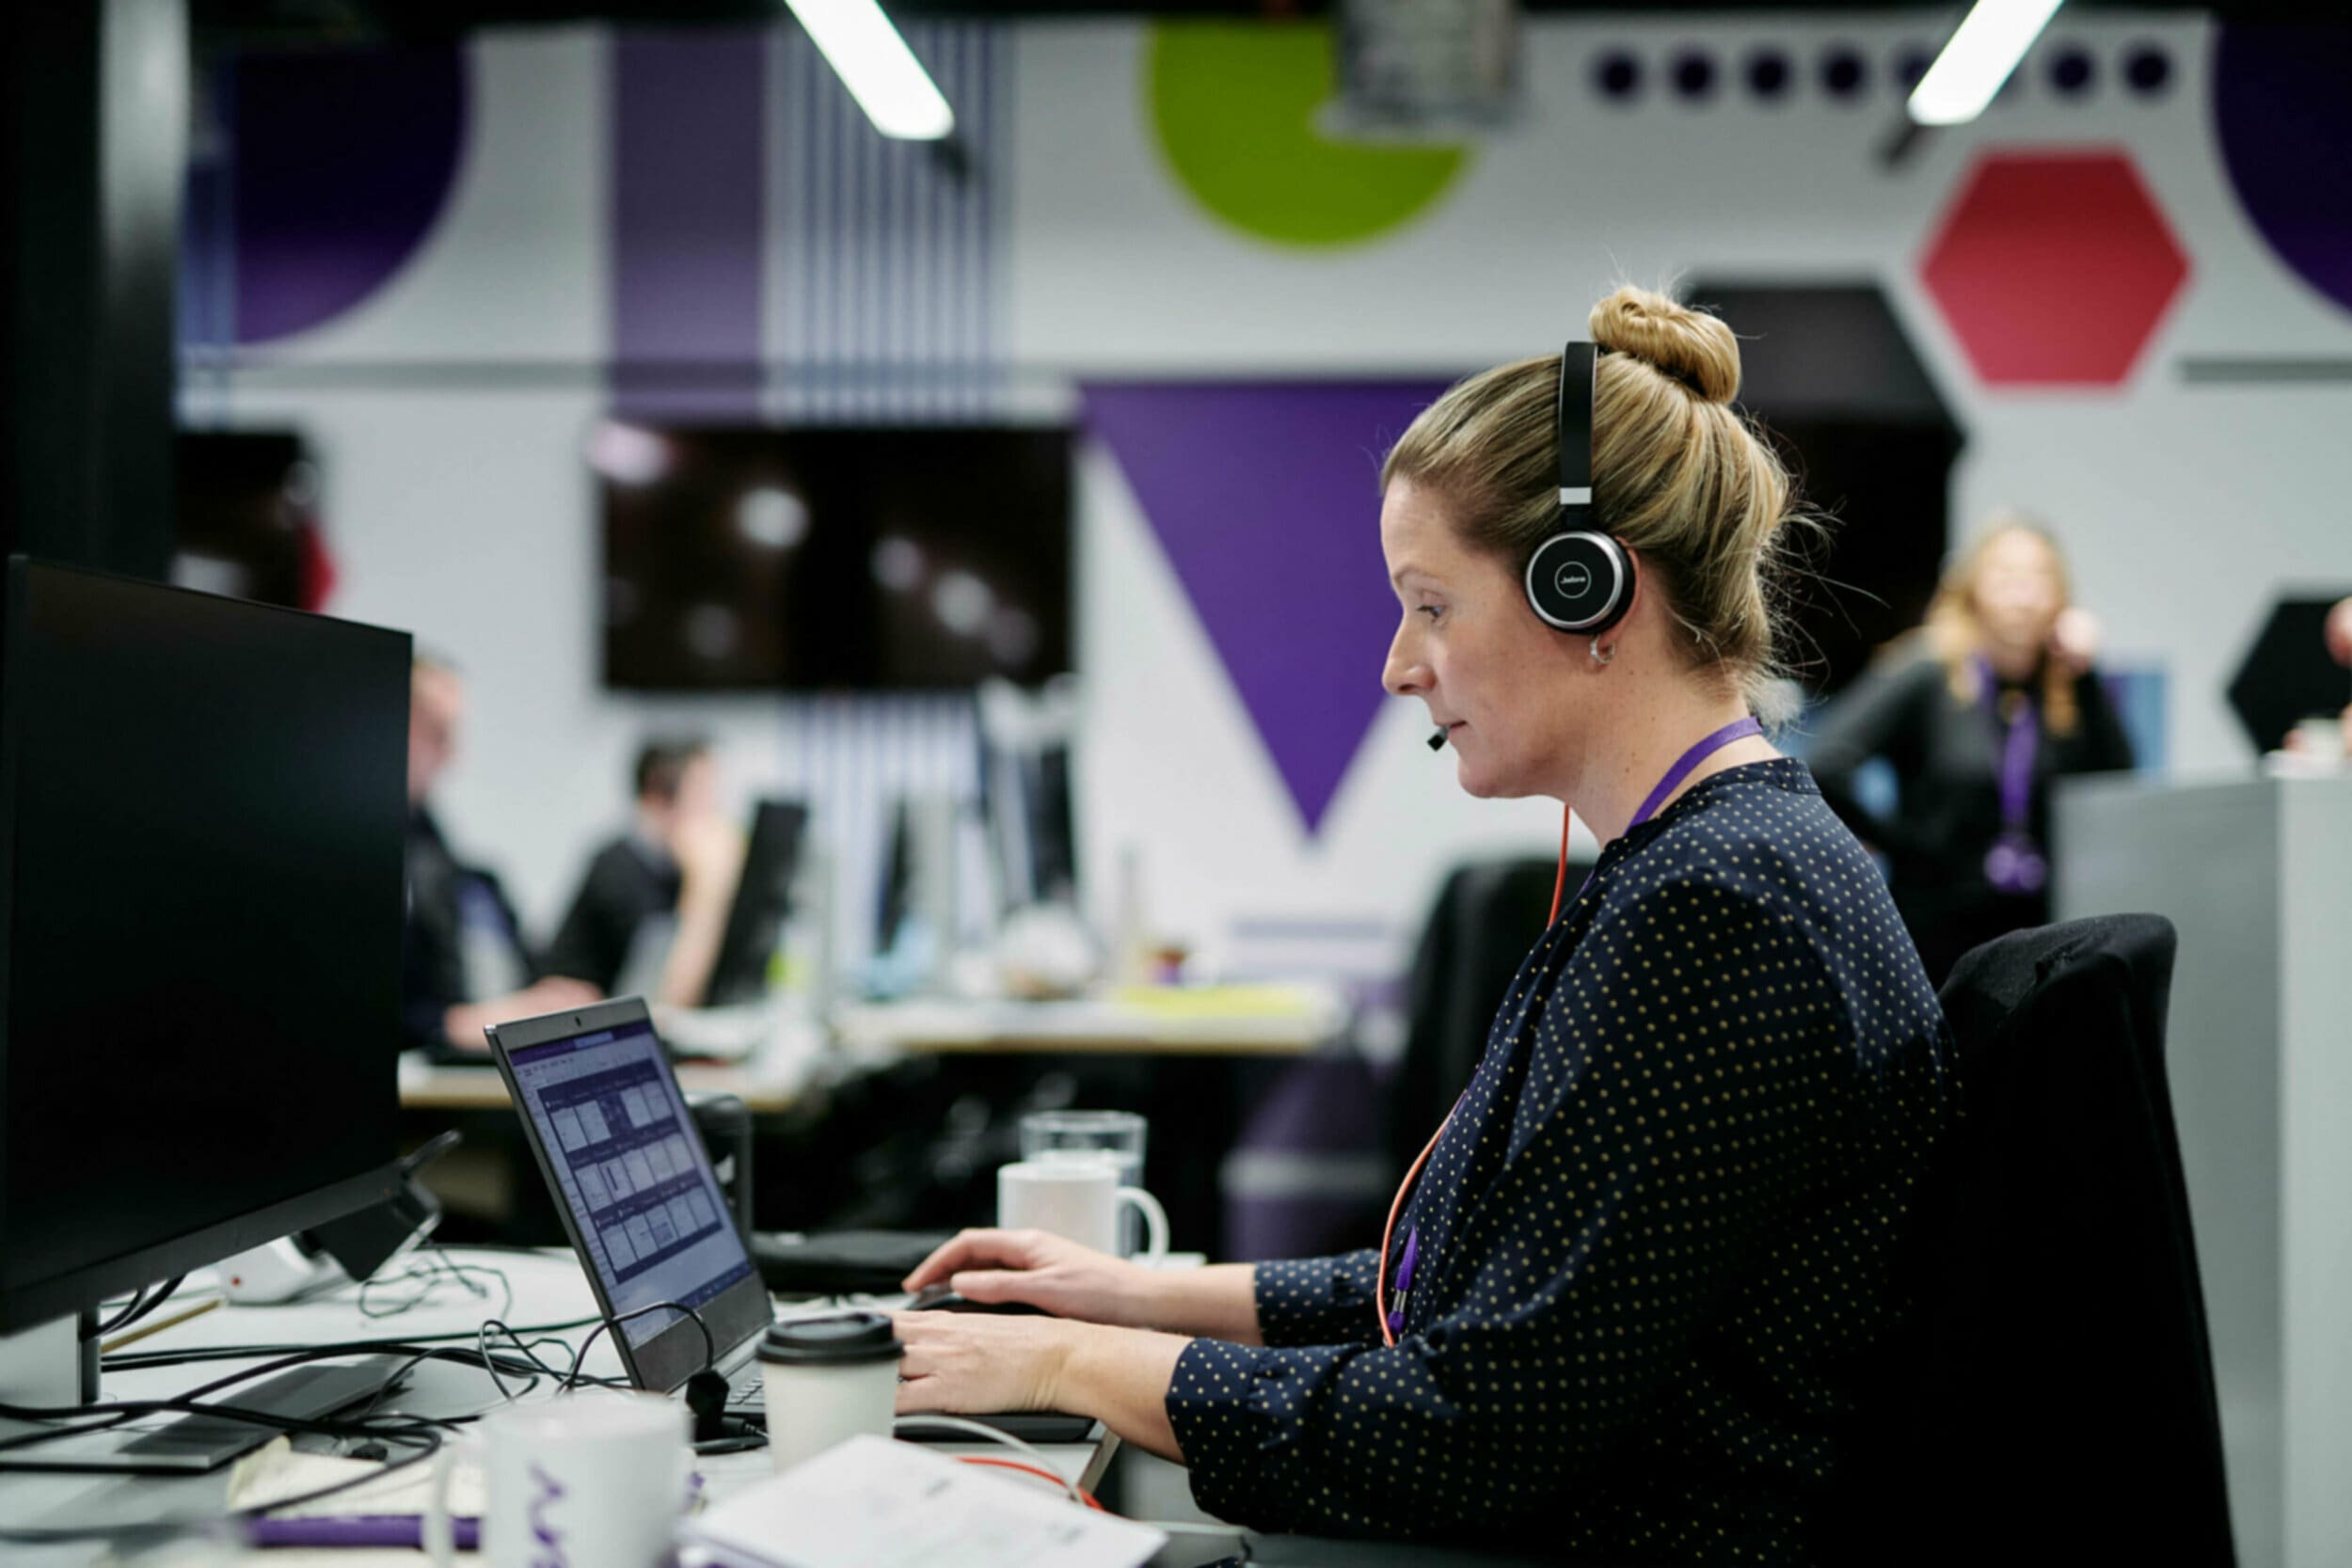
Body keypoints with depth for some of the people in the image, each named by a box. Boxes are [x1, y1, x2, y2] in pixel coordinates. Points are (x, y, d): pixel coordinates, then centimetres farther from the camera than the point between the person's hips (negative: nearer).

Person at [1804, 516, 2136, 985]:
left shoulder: (2068, 687, 6)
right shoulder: (1926, 673, -7)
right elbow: (1825, 769, -17)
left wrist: (2087, 676, -7)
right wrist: (1894, 841, -9)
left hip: (2041, 928, 4)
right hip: (1941, 928, -4)